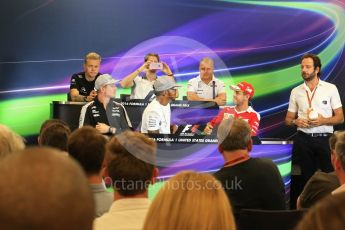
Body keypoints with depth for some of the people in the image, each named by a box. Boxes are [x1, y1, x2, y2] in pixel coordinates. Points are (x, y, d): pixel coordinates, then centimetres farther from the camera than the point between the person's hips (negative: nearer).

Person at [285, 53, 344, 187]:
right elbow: (288, 119, 13)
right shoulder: (296, 91, 8)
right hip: (303, 139, 2)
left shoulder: (331, 88, 1)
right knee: (307, 176, 6)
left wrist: (323, 120, -16)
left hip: (324, 138, -2)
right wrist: (296, 122, -9)